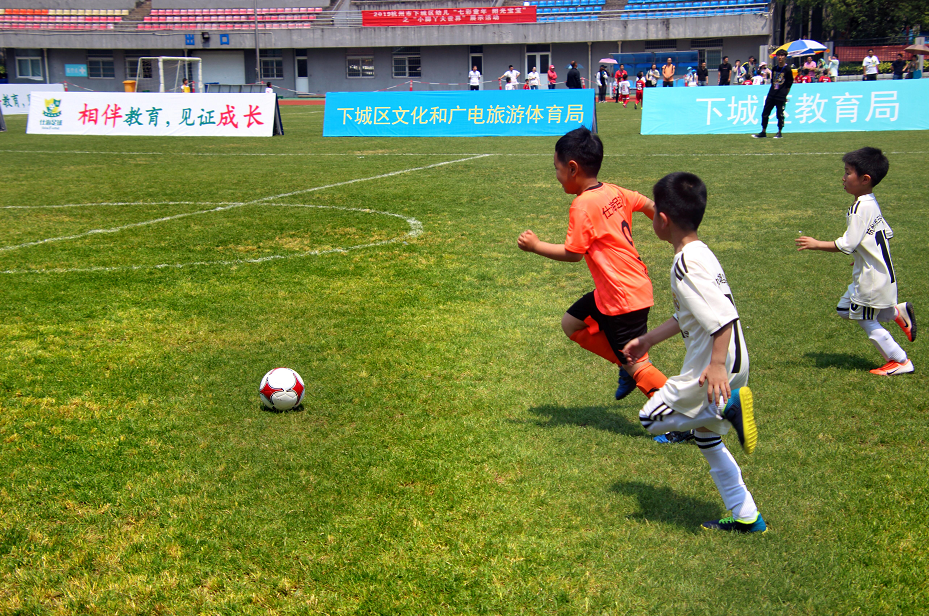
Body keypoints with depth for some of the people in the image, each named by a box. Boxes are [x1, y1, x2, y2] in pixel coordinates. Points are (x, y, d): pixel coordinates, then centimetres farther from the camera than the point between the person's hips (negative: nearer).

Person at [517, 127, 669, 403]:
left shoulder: (582, 206, -19)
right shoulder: (614, 192, 5)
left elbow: (572, 253, -17)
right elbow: (649, 206, 16)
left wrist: (535, 246, -5)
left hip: (624, 298, -9)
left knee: (638, 366, -3)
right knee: (571, 323, 19)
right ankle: (627, 367, 21)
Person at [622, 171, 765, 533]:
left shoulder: (688, 264, -21)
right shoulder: (698, 254, 11)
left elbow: (725, 315, -29)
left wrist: (717, 365, -33)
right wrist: (648, 340, 28)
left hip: (715, 370, -10)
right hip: (729, 365, 10)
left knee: (651, 419, 3)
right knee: (704, 435, 22)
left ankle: (727, 405, -13)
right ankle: (746, 516, 26)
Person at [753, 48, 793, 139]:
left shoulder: (787, 70, -4)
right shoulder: (774, 69, 12)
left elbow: (789, 84, -2)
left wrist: (784, 95, -2)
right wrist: (773, 91, 12)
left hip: (781, 97, -6)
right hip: (771, 95, 6)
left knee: (780, 114, -1)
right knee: (765, 113, 4)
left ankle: (779, 132, 11)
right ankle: (763, 132, 12)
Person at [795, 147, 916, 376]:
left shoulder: (860, 208, -22)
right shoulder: (872, 204, 8)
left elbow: (847, 245, -24)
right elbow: (887, 233, 14)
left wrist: (817, 244, -15)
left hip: (873, 277, -9)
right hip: (878, 272, 9)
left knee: (867, 321, 4)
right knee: (845, 309, 16)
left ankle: (900, 361, 15)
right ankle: (898, 312, 17)